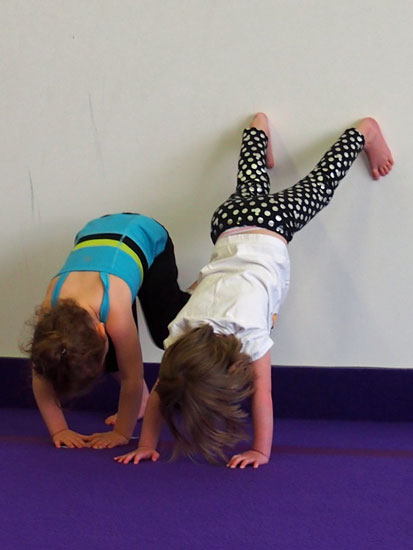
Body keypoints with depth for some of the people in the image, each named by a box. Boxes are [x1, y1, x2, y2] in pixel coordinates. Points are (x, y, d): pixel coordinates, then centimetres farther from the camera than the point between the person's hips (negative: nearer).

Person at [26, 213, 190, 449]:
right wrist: (58, 430, -23)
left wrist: (122, 432, -24)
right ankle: (141, 400, 12)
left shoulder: (115, 310, -44)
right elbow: (42, 376, -21)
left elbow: (132, 378, -31)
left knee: (166, 334, 1)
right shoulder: (49, 311, -33)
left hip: (148, 235, -3)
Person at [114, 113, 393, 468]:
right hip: (231, 221, 3)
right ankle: (259, 128, 61)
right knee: (250, 188, 33)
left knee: (319, 184, 21)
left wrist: (261, 452, -31)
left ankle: (364, 132, 44)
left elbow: (263, 393, -32)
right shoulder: (183, 331, -28)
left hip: (273, 222, -3)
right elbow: (160, 391, -21)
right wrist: (146, 446, -25)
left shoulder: (248, 327, -37)